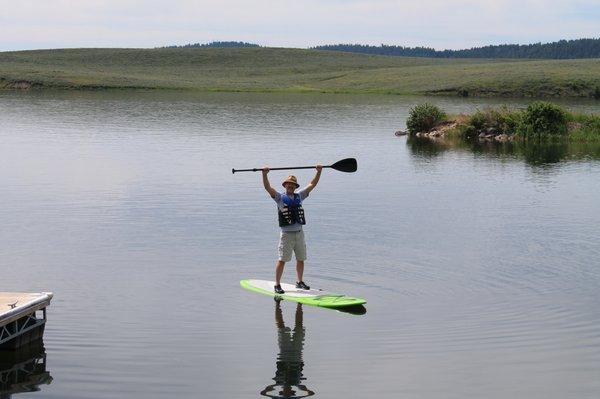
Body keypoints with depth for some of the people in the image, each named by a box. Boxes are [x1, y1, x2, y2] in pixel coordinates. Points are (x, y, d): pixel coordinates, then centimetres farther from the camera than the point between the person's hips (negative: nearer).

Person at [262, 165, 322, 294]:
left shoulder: (299, 196, 12)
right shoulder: (280, 197, -1)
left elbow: (312, 184, 14)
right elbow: (268, 187, -14)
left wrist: (319, 172, 5)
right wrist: (264, 174, -28)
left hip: (299, 233, 5)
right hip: (286, 234, -5)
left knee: (301, 259, 12)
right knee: (282, 260, -6)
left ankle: (300, 282, 27)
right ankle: (277, 285, -1)